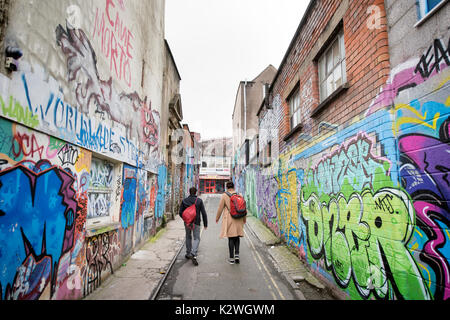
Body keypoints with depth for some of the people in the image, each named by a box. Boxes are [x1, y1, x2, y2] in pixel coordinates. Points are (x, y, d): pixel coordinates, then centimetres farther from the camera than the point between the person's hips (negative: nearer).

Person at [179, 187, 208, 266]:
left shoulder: (184, 201, 0)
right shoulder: (199, 201, -7)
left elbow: (180, 212, 2)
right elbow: (203, 213, -7)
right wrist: (205, 223, 0)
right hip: (196, 223, -3)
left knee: (188, 237, 20)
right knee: (196, 238, 3)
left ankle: (188, 254, 28)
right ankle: (193, 254, -16)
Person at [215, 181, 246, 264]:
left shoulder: (224, 196, -6)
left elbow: (220, 208, -3)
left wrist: (217, 218, 11)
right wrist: (244, 218, 21)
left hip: (229, 220, -3)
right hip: (238, 219, 3)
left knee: (231, 238, 4)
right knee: (237, 237, 16)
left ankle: (231, 258, 9)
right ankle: (237, 254, 4)